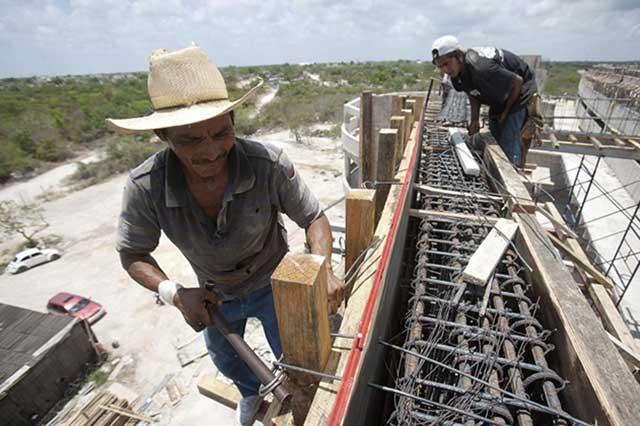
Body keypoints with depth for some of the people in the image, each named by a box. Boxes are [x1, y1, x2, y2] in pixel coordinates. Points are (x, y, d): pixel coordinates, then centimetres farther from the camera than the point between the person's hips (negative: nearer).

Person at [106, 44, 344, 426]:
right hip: (215, 294, 3)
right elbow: (133, 253, -11)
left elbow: (313, 217, -21)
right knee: (225, 358, 31)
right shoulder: (144, 187, -28)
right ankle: (252, 392, 70)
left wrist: (322, 269, -38)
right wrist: (172, 291, -28)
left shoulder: (269, 164, -34)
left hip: (272, 284, -2)